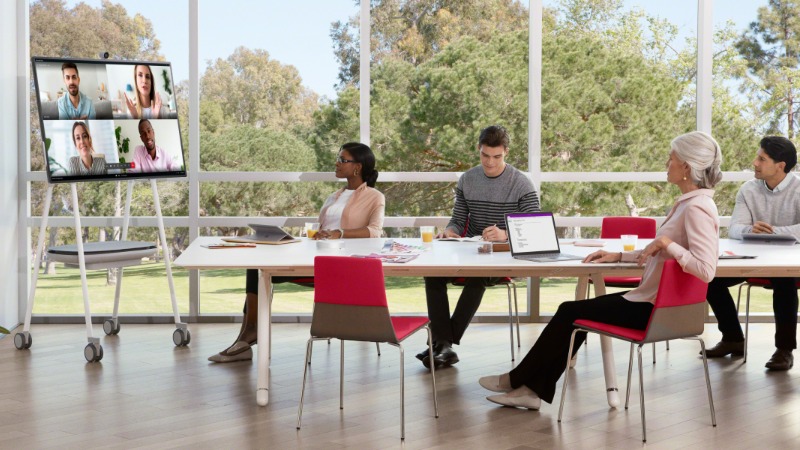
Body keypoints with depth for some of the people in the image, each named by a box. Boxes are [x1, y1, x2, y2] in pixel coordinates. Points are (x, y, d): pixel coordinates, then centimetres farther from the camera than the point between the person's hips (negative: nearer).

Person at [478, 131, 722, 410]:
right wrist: (620, 256, 13)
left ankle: (517, 379, 16)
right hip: (657, 301, 10)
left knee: (570, 312, -1)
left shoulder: (697, 208, -21)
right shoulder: (689, 202, 10)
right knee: (574, 311, 10)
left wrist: (666, 242, -26)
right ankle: (533, 388, 12)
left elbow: (705, 269, -31)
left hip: (656, 308, -10)